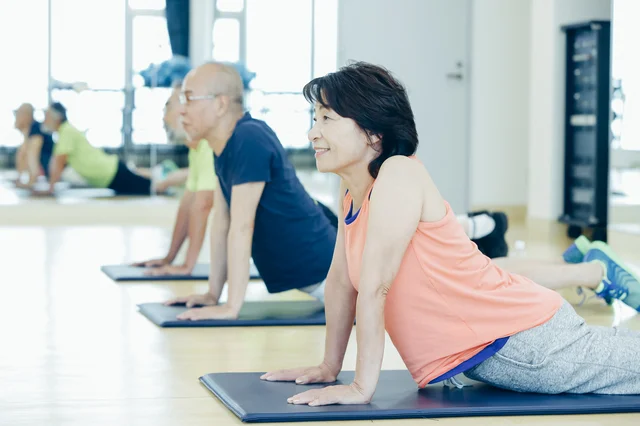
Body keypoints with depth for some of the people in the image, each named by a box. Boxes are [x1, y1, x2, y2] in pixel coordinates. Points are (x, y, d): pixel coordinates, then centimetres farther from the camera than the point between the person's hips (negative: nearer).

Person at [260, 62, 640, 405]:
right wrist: (329, 367, 10)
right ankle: (597, 269, 49)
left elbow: (374, 288, -26)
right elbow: (341, 280, 7)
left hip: (527, 341, -8)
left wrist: (362, 387, -25)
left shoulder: (399, 176, -24)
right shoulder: (354, 187, 0)